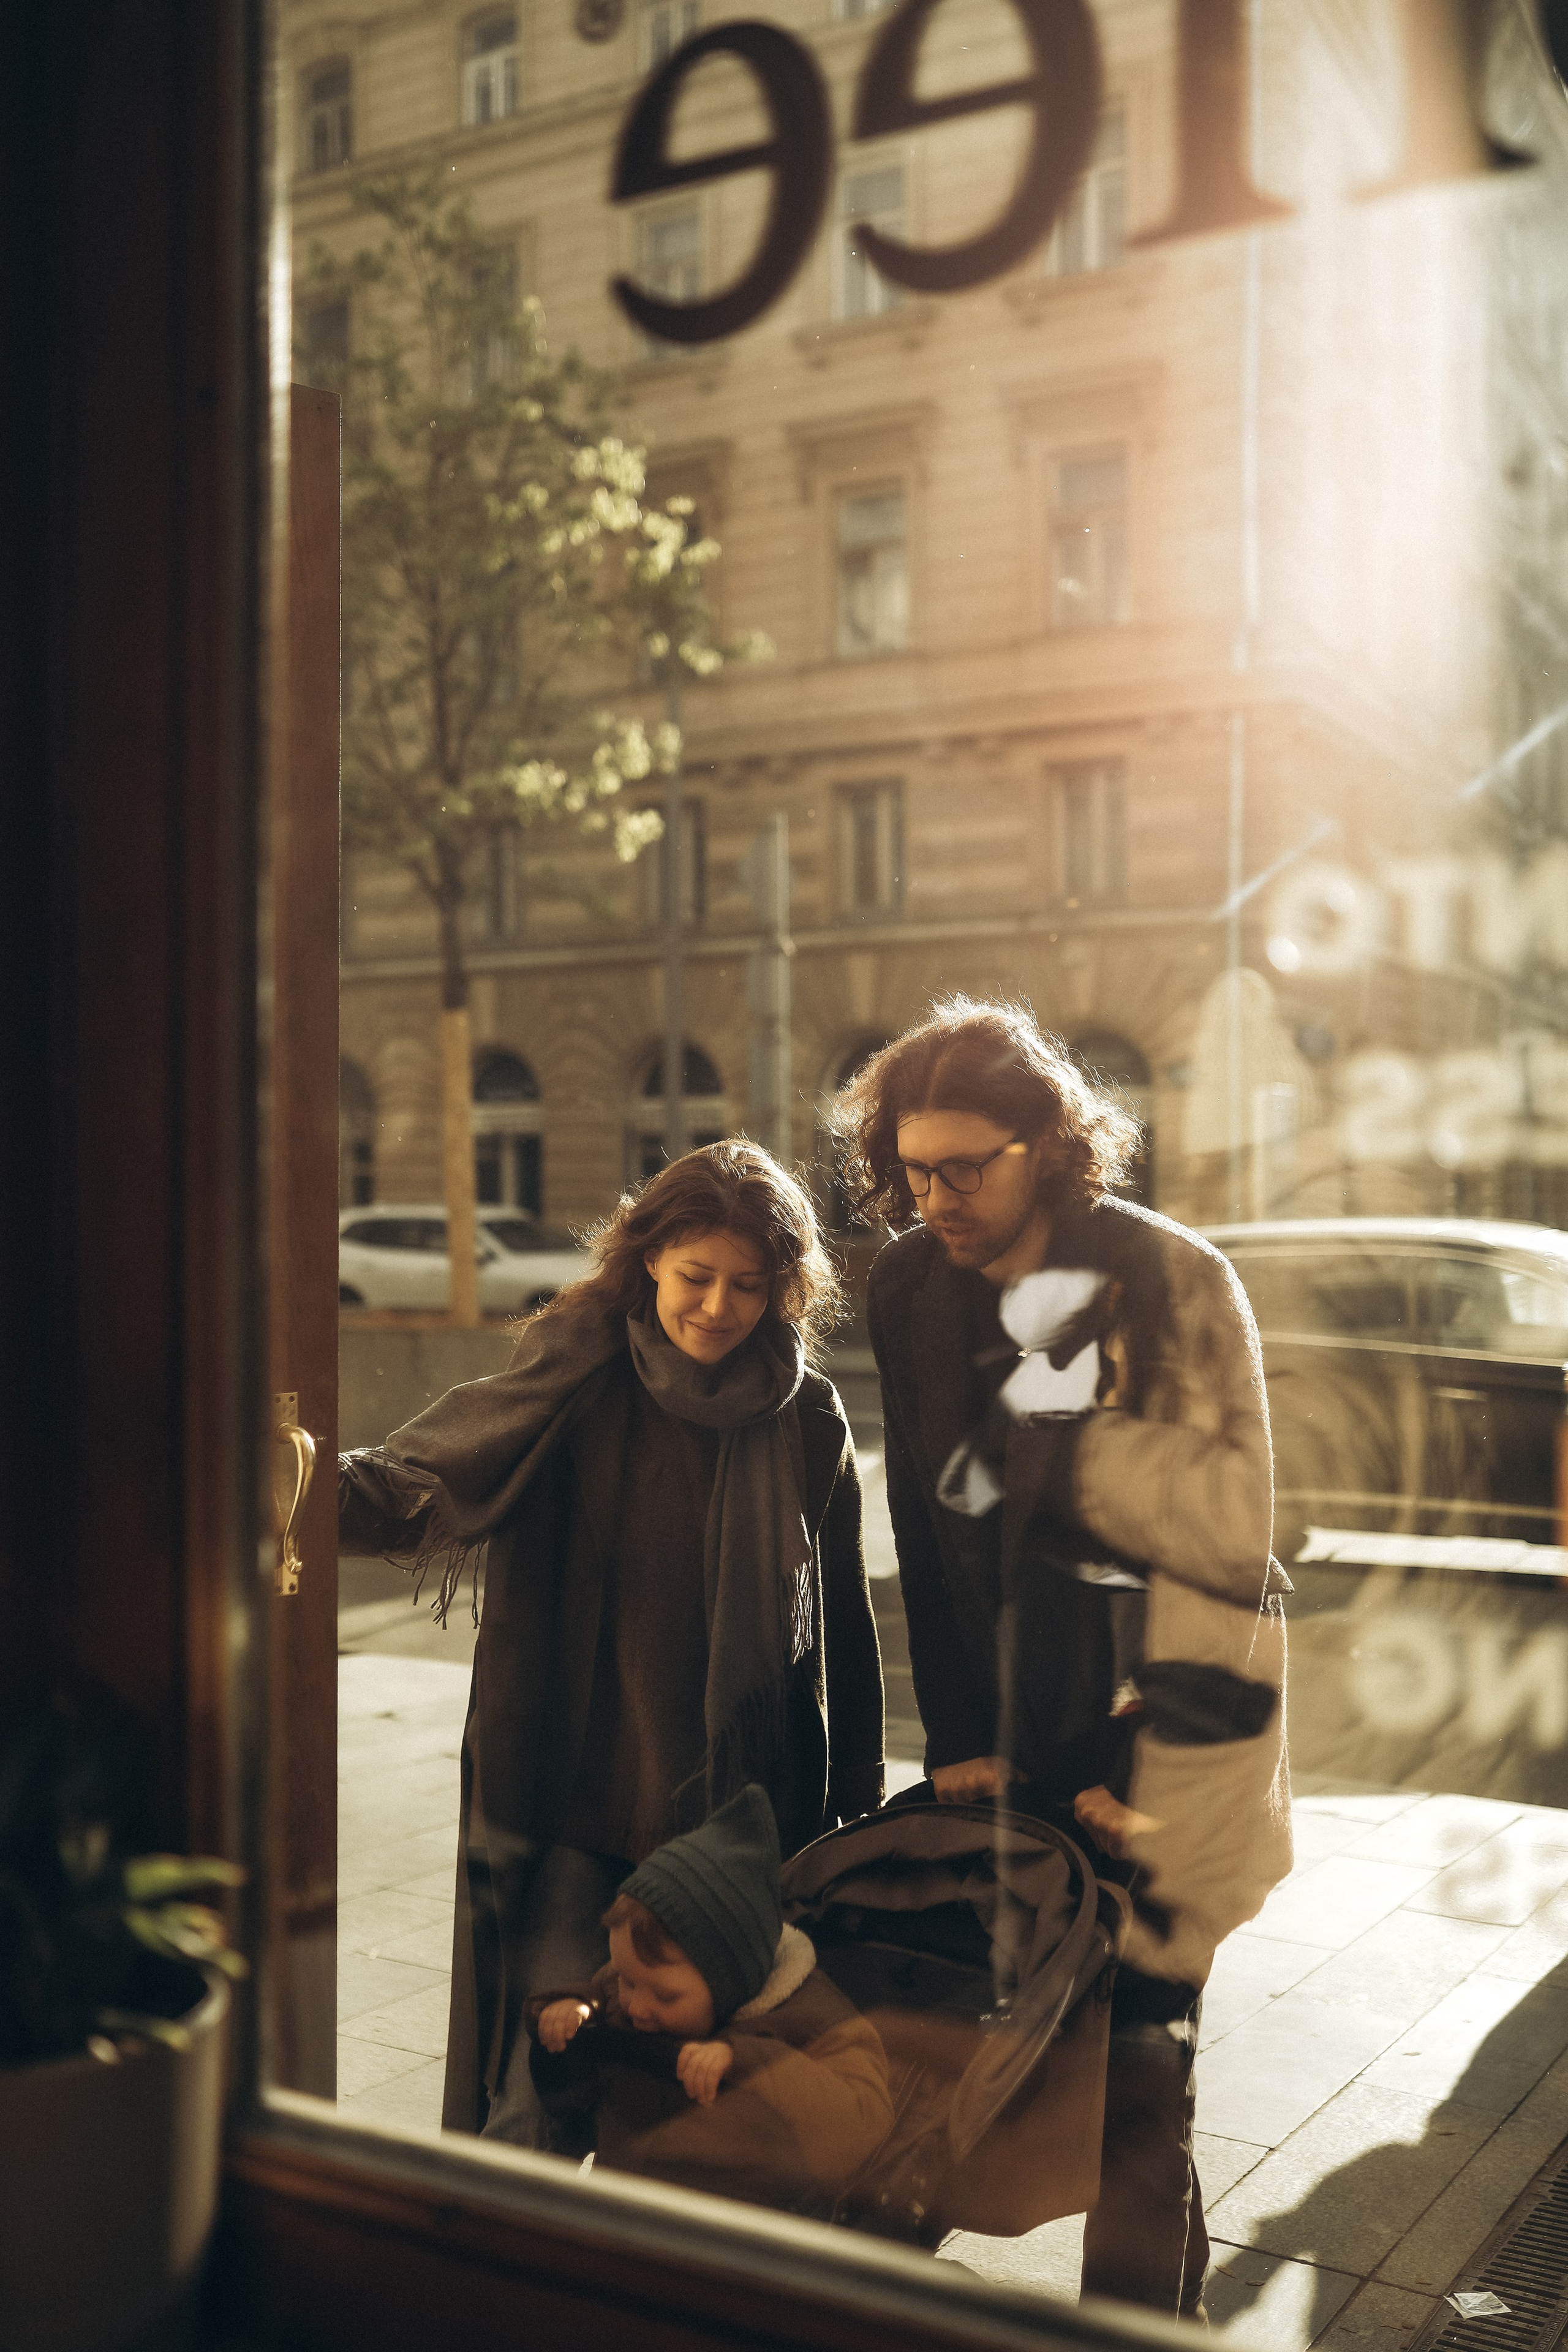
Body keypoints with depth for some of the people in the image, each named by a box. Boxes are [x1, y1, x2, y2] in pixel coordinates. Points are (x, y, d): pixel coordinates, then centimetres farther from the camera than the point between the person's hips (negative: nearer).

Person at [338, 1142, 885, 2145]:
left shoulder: (807, 1420, 1)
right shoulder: (575, 1383, -6)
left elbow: (844, 1622, 6)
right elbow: (429, 1478, -20)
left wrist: (855, 1816, 8)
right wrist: (323, 1483, -41)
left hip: (739, 1817, 2)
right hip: (578, 1807, -1)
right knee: (538, 2098, -2)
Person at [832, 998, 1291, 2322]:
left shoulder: (1171, 1280, -11)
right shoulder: (913, 1287, 0)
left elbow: (1233, 1528, -15)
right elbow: (928, 1534, 4)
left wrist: (1056, 1422, -21)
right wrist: (958, 1738, 2)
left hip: (1157, 1738, -4)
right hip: (1009, 1736, 4)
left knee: (1135, 2070, 1)